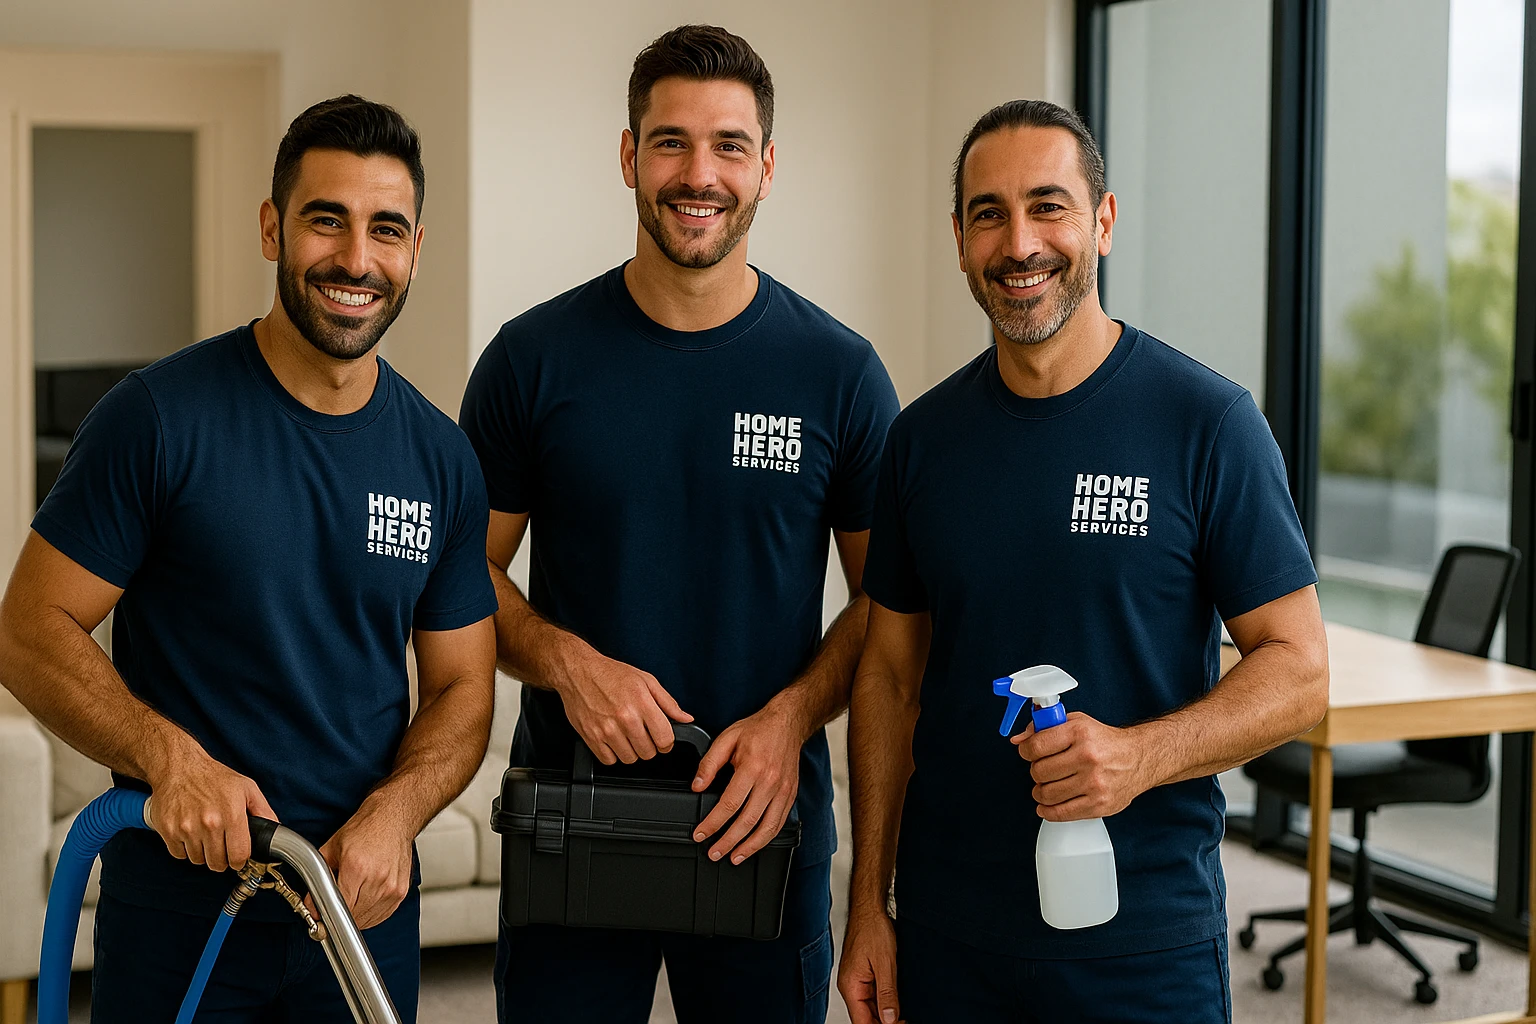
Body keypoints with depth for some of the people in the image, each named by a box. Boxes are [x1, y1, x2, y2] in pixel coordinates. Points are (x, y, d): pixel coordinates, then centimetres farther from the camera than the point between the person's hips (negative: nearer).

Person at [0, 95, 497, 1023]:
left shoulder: (442, 457, 1)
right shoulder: (159, 417, -10)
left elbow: (461, 687, 5)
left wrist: (391, 815, -13)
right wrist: (172, 760, -23)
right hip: (174, 906, -3)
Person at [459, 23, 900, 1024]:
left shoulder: (839, 371, -2)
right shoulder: (534, 357, -1)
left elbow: (890, 596, 3)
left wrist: (794, 715, -13)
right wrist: (568, 661, -15)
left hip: (765, 823, 0)